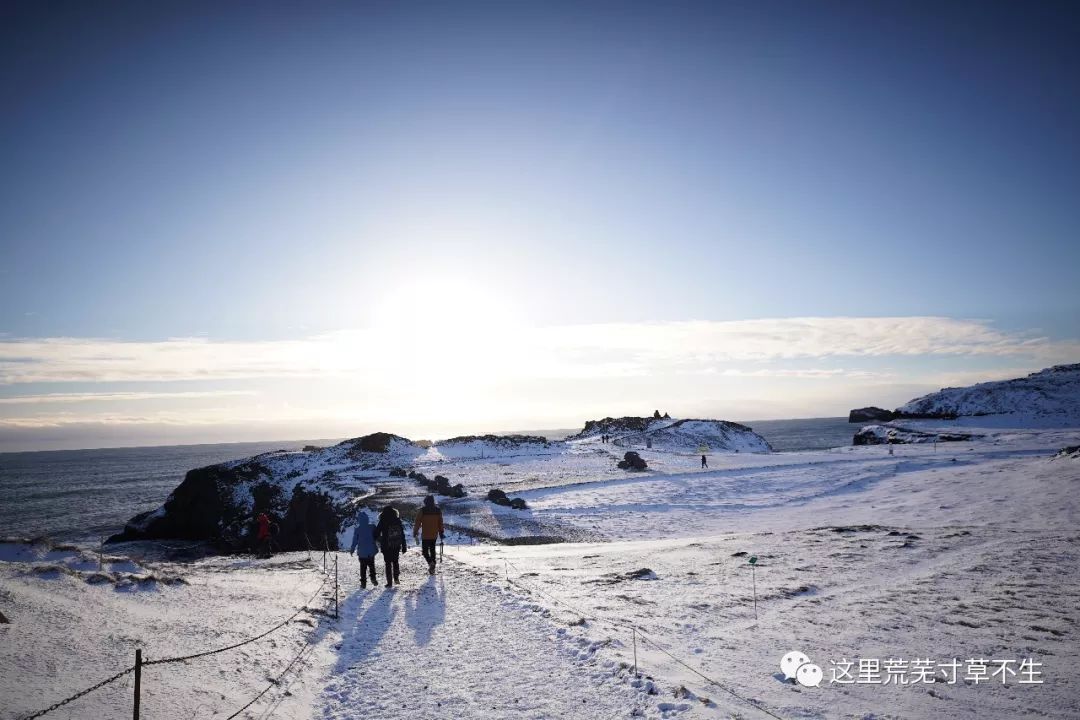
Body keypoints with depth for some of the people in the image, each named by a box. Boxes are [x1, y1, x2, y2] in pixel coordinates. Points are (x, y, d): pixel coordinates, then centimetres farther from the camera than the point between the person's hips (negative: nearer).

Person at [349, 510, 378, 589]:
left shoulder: (357, 529, -10)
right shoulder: (372, 527, -6)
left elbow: (355, 541, -4)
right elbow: (376, 537, 5)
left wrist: (352, 550, 8)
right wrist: (376, 548, 19)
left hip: (362, 552, -2)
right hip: (371, 551, 2)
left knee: (363, 568, 8)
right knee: (372, 566, 16)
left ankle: (363, 582, 7)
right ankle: (373, 579, 6)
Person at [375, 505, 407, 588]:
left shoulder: (383, 522, -9)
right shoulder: (398, 521, 2)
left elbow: (377, 533, -5)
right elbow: (402, 535, 5)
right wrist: (404, 546, 11)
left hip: (386, 546, -3)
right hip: (397, 546, 3)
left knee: (388, 563, 3)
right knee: (395, 561, 20)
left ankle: (390, 582, 1)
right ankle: (396, 578, 17)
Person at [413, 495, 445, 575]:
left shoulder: (422, 510, -10)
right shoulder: (438, 510, 2)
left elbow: (417, 523, -7)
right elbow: (440, 523, 8)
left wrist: (415, 533, 2)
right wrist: (441, 533, 17)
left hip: (425, 535, -4)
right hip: (434, 535, 4)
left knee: (425, 550, 6)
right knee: (432, 550, 16)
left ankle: (430, 562, -20)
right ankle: (432, 568, 18)